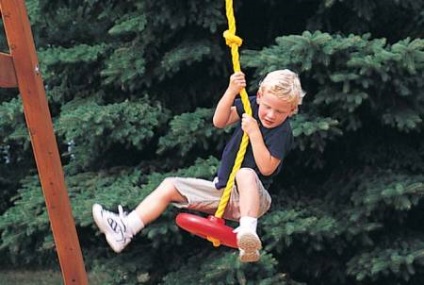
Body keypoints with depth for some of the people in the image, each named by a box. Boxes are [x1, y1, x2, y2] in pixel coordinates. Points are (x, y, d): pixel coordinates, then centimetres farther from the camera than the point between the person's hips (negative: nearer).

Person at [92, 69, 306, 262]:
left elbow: (266, 168, -25)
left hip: (251, 196, -7)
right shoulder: (252, 105, 1)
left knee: (246, 173, -41)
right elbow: (219, 121, -8)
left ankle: (247, 232, -56)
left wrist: (254, 133, -28)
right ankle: (126, 227, -13)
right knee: (170, 186, 1)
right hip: (224, 191, 7)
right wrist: (231, 92, -21)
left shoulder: (282, 133, -16)